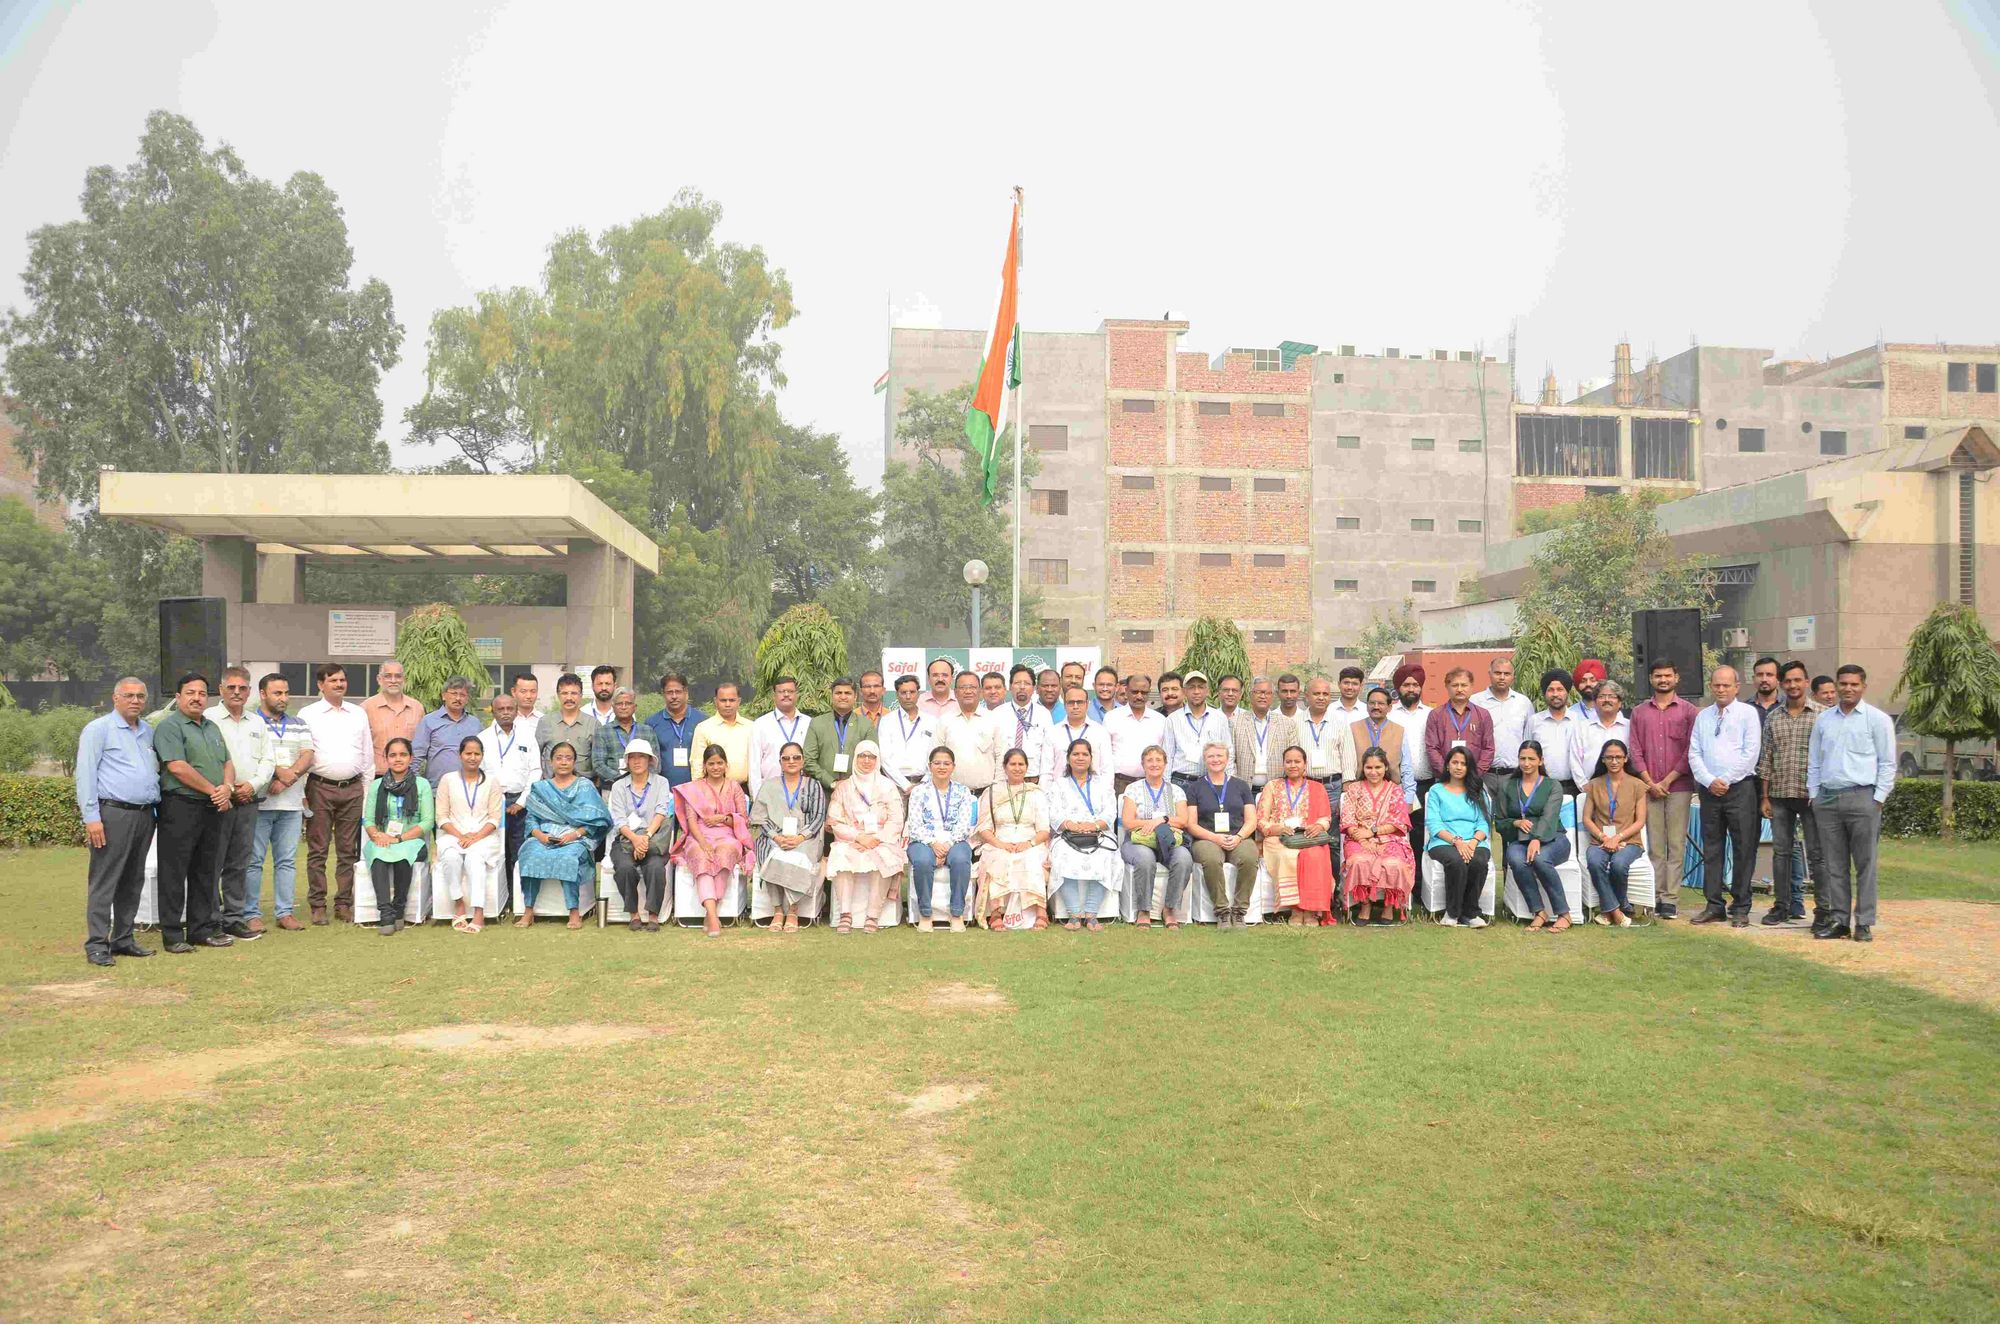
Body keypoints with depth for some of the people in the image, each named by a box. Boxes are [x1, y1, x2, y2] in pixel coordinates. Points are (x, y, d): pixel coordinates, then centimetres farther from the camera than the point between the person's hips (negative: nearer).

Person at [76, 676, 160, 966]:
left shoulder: (149, 732, 17)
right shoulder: (98, 729, -2)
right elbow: (85, 775, -7)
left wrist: (157, 810, 13)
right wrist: (91, 817, -14)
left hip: (144, 815, 7)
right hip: (113, 813, -7)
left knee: (133, 881, 10)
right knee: (104, 881, -5)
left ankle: (123, 938, 18)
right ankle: (96, 944, -2)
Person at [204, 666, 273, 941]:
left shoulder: (258, 723, 16)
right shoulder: (209, 719, -2)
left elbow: (268, 761, 14)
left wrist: (252, 785, -3)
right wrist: (225, 789, -12)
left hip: (248, 802, 5)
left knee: (239, 864, 9)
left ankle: (234, 918, 15)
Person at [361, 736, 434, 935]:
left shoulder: (422, 785, 8)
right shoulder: (376, 785, 16)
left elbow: (428, 821, -1)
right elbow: (368, 820, 10)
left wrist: (398, 838, -13)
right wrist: (378, 836, -14)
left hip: (412, 841, -2)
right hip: (381, 841, 2)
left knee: (402, 854, -37)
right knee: (378, 855, -34)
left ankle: (398, 910, -22)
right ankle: (385, 915, -40)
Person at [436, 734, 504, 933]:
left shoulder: (491, 780, 10)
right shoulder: (448, 779, 11)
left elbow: (495, 818, 4)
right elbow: (442, 816, 5)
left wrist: (477, 837, -13)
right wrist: (460, 836, -10)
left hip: (483, 836, -1)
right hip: (453, 835, 1)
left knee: (475, 857, -34)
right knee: (451, 857, -34)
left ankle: (479, 914, -39)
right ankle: (459, 905, -21)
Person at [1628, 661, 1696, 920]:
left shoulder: (1688, 711, 5)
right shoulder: (1639, 712, 13)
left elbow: (1691, 751, -1)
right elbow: (1635, 751, 9)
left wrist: (1667, 781, -6)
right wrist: (1649, 782, -2)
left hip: (1678, 787, -2)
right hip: (1649, 788, 2)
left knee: (1676, 845, -4)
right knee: (1654, 845, 2)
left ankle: (1671, 899, -4)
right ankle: (1658, 897, 4)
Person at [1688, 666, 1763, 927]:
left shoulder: (1748, 713, 1)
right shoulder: (1703, 716, 14)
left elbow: (1751, 752, -7)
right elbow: (1694, 754, 9)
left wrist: (1726, 780, -9)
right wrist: (1710, 781, -6)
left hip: (1740, 788, -4)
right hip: (1709, 789, 4)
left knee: (1743, 849, -1)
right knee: (1711, 849, 6)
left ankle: (1740, 908, 4)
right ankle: (1714, 906, 12)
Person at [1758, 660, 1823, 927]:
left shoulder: (1821, 715, 0)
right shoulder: (1772, 717, 10)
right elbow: (1765, 759, 11)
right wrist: (1765, 797, 7)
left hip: (1811, 794, -4)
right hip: (1780, 795, 4)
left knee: (1816, 852, -1)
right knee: (1781, 851, 8)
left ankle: (1823, 907, 5)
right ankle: (1783, 906, 16)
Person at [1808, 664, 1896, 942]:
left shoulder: (1877, 719, 2)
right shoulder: (1824, 719, 14)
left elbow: (1887, 763, 0)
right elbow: (1814, 762, 18)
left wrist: (1878, 799, -6)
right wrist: (1813, 795, 10)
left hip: (1862, 797, -4)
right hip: (1827, 800, 4)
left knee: (1864, 864, -2)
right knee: (1834, 865, 6)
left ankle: (1864, 923, 3)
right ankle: (1838, 920, 12)